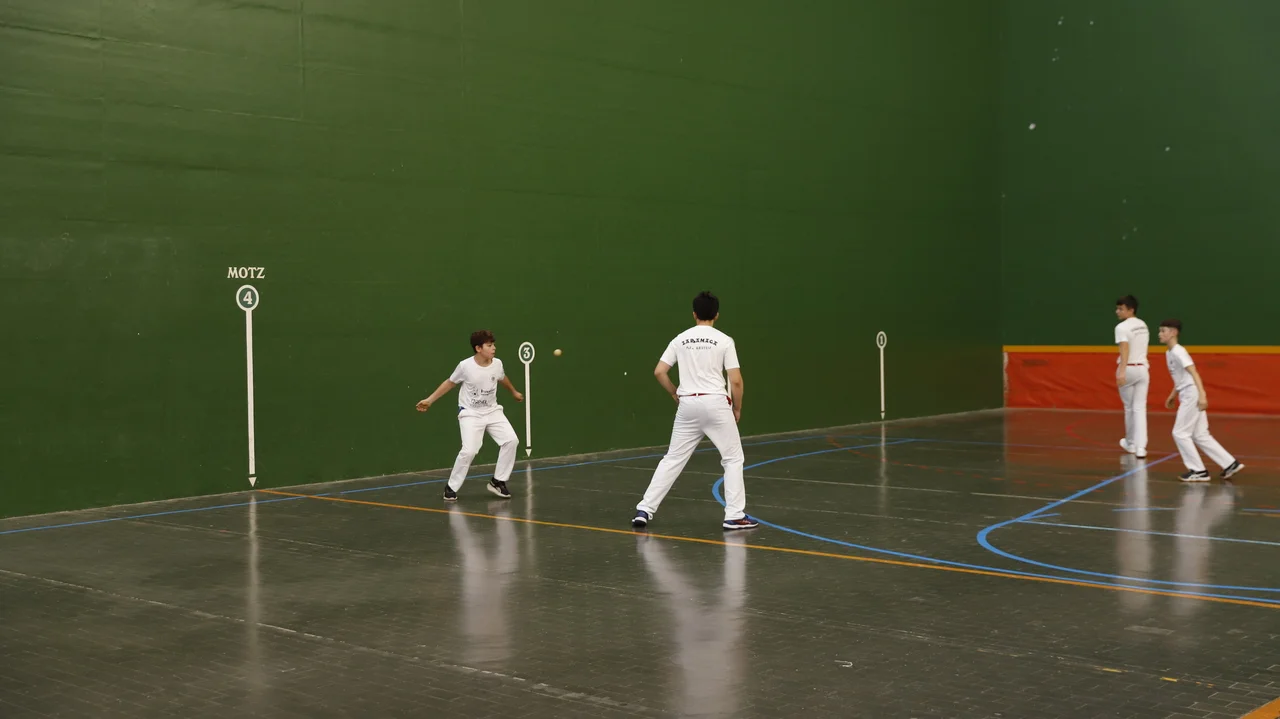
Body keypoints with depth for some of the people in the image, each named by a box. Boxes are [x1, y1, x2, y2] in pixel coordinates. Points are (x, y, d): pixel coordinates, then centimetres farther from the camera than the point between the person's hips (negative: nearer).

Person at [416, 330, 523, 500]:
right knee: (469, 451, -21)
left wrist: (514, 392, 36)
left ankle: (497, 481, 4)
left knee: (511, 440, -12)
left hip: (493, 411, 5)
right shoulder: (465, 366, -18)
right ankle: (451, 487, 0)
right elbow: (450, 383, -1)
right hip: (470, 414, -5)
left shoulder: (497, 364, -6)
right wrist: (429, 400, -1)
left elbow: (503, 378, 18)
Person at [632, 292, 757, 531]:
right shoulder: (724, 340, -2)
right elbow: (735, 380, -7)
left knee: (673, 459, 11)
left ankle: (644, 510, 9)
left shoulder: (680, 339, 7)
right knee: (733, 458, 10)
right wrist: (737, 408, 7)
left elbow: (659, 372, 3)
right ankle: (734, 515, 6)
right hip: (716, 403, -3)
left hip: (688, 404, 3)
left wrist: (675, 394, 17)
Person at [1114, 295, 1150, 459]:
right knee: (1140, 408, 2)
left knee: (1129, 408, 11)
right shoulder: (1143, 326, 12)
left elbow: (1125, 350, -24)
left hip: (1128, 369, -5)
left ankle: (1131, 443, 26)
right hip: (1142, 368, 5)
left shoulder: (1122, 327, -12)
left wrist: (1122, 371, -31)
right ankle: (1140, 446, -8)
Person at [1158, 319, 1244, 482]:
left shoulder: (1178, 351, -13)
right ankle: (1230, 464, 14)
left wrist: (1202, 395, -30)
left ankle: (1198, 471, 0)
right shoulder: (1169, 353, 15)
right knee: (1200, 436, 10)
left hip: (1192, 395, -9)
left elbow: (1194, 373, -22)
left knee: (1180, 433, -5)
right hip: (1186, 397, 9)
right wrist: (1172, 395, 28)